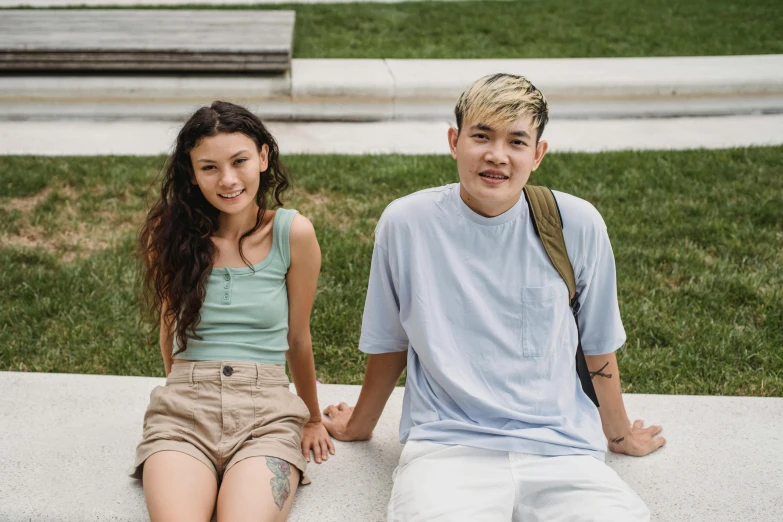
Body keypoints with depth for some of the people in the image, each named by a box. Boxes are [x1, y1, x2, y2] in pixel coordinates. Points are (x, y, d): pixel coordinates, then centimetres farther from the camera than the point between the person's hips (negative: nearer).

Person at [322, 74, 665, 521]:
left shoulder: (578, 224, -1)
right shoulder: (407, 222, -2)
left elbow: (599, 344, 14)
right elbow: (390, 342, 13)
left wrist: (619, 434, 26)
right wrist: (360, 426, 25)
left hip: (559, 449, 2)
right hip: (447, 445, -1)